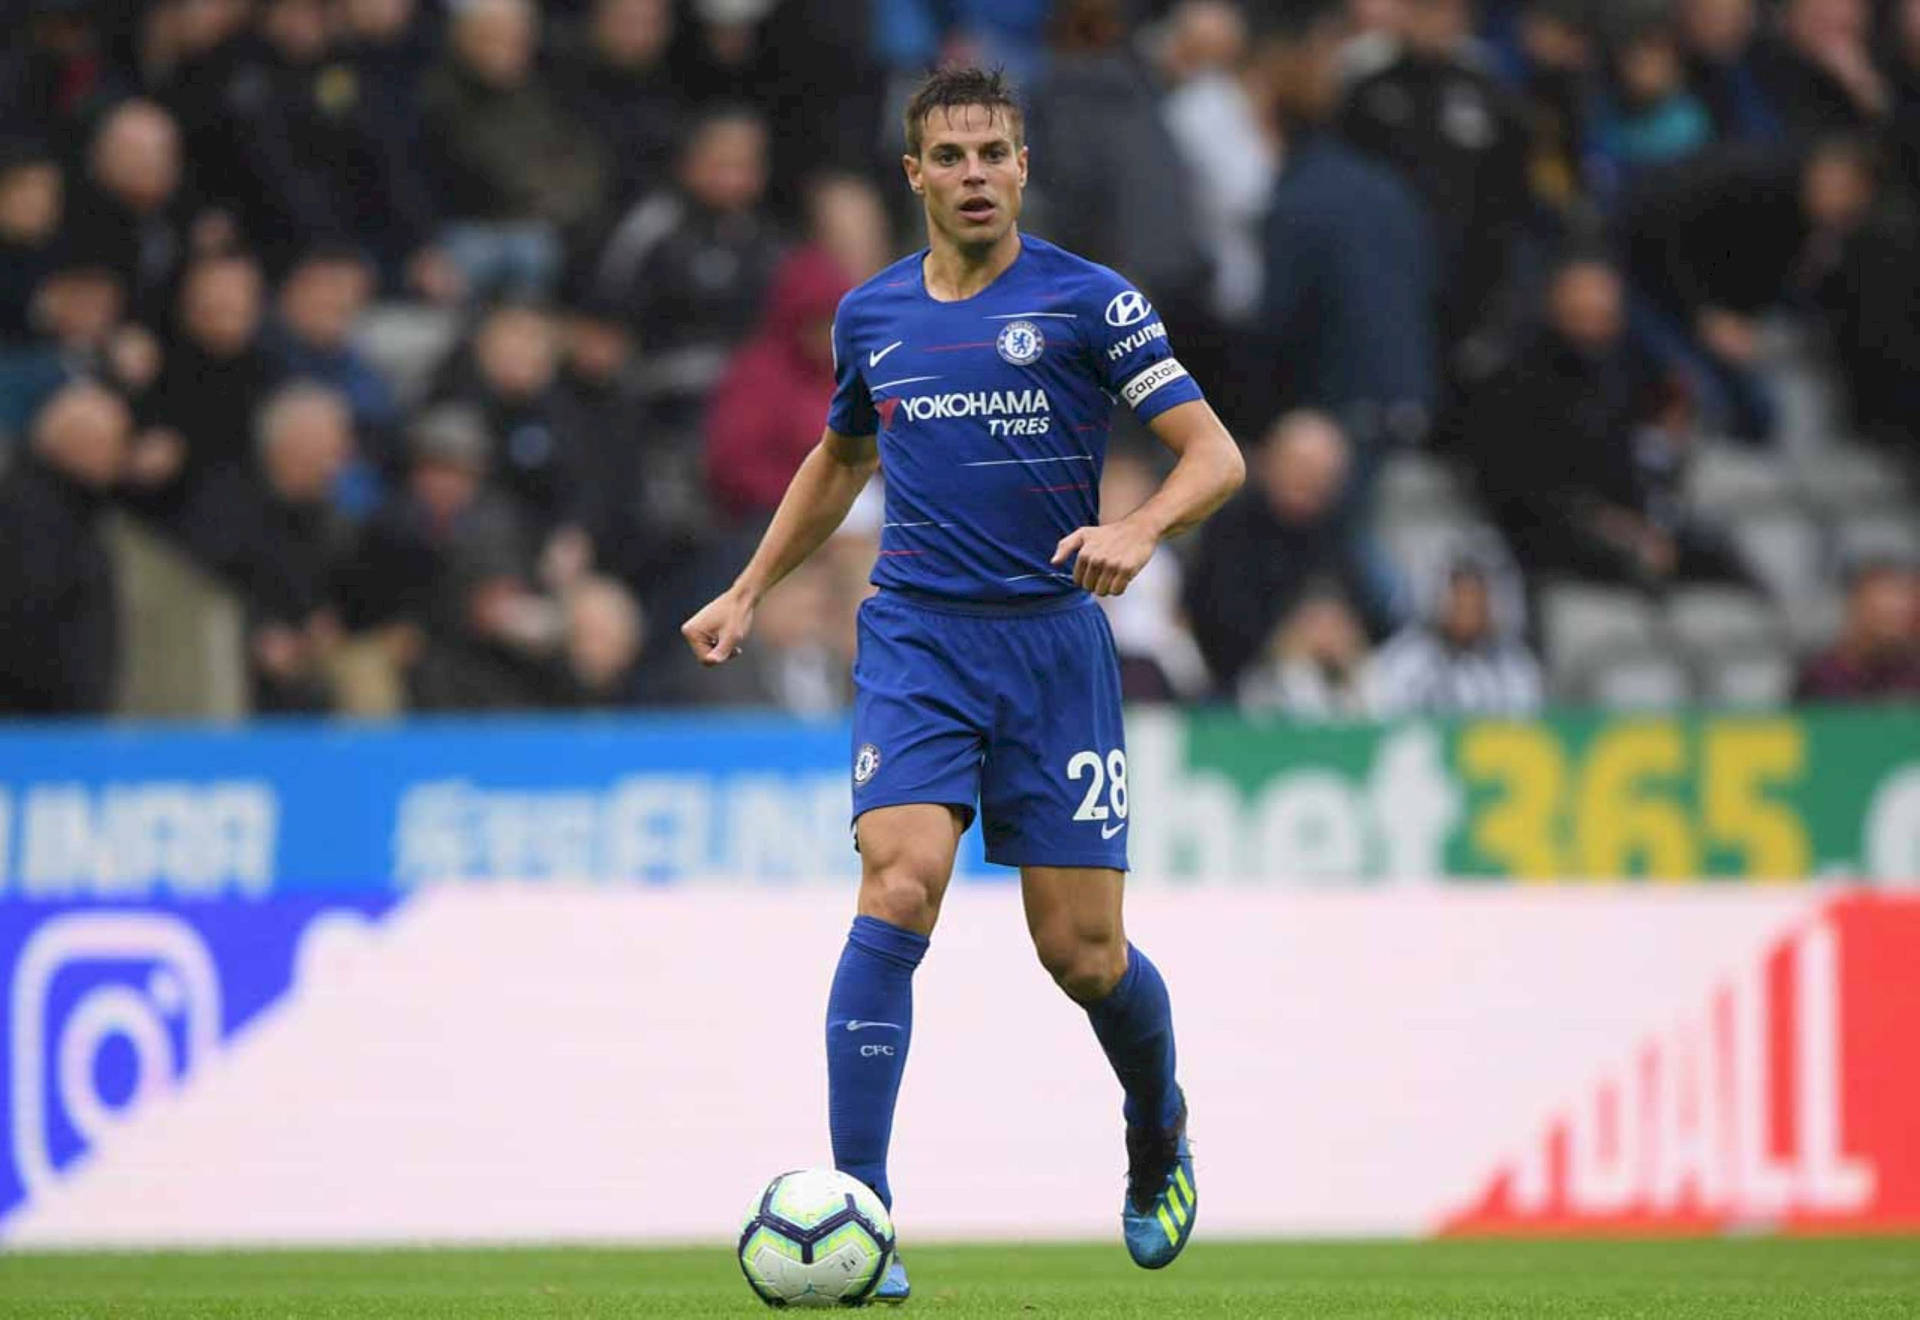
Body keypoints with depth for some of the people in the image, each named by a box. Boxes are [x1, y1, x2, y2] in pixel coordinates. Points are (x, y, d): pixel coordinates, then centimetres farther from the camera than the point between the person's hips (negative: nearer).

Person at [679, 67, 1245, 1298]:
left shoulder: (1088, 300, -3)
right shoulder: (871, 316, 9)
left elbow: (1216, 454, -7)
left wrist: (1139, 529, -26)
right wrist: (750, 590, 26)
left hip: (1053, 639, -2)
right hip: (915, 641, 2)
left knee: (1083, 950, 0)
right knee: (900, 888, -20)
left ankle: (1160, 1129, 34)